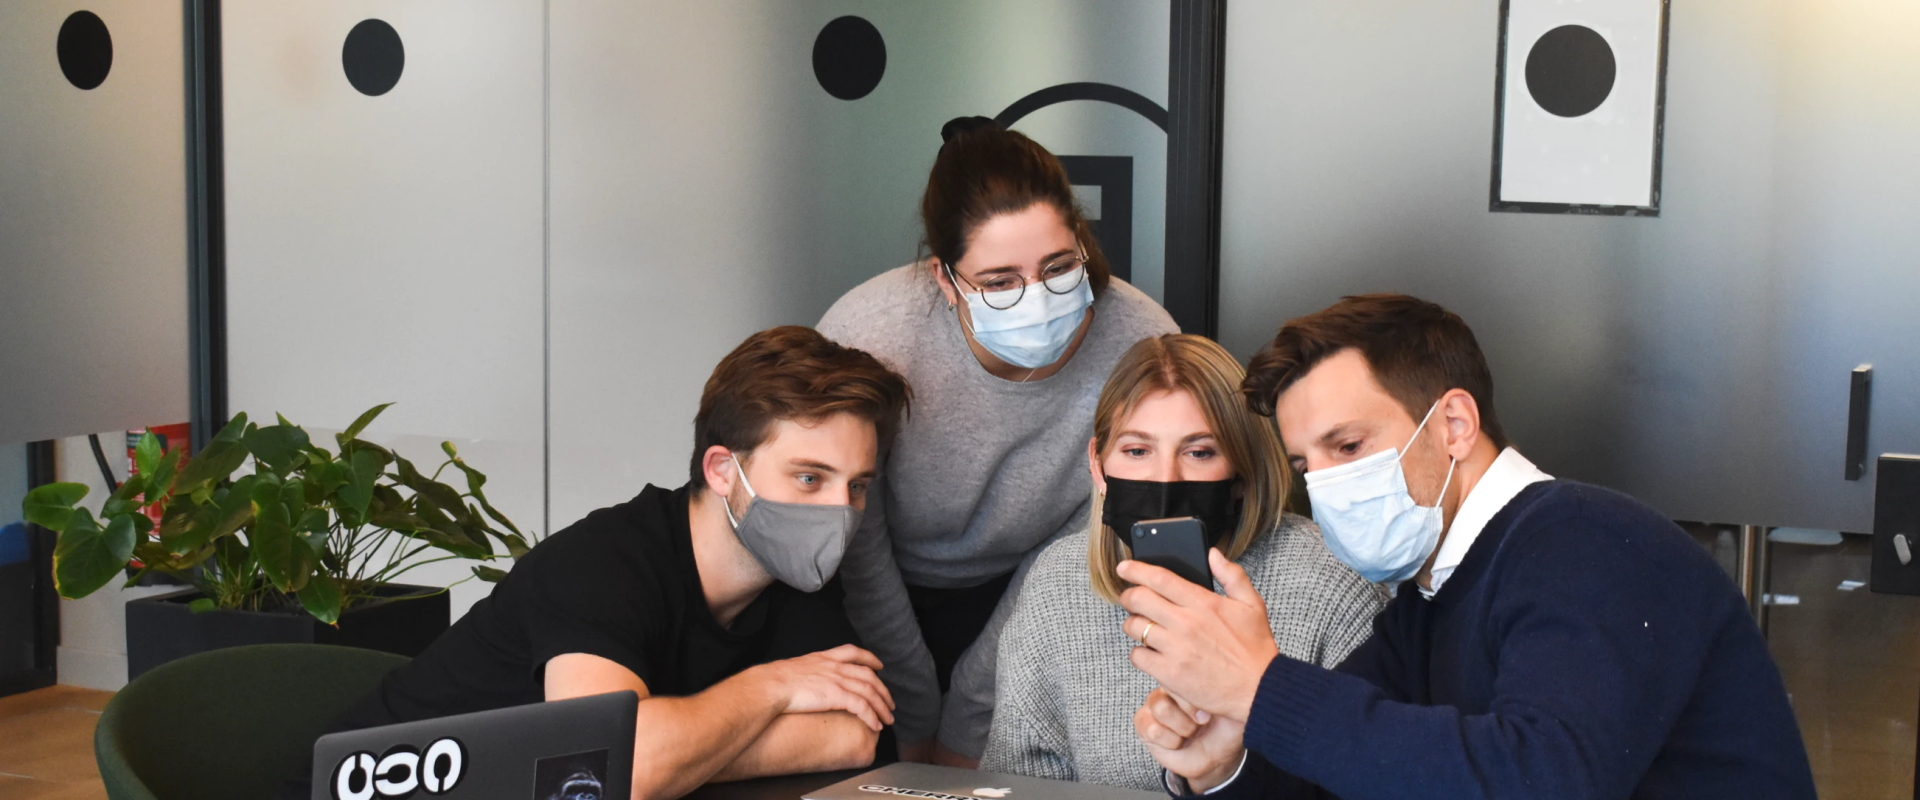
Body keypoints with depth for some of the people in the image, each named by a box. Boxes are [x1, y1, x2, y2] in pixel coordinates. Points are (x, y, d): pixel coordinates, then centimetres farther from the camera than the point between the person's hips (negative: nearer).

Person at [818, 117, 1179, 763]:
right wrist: (910, 728, -6)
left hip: (1019, 594, 1)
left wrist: (968, 733, -9)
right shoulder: (866, 337, -28)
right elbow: (856, 562, -13)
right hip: (886, 594, -1)